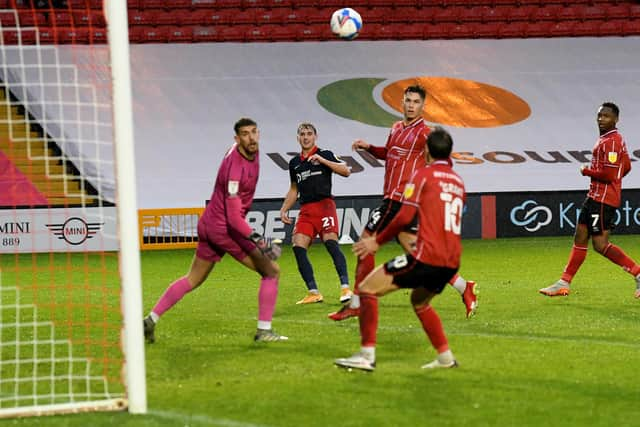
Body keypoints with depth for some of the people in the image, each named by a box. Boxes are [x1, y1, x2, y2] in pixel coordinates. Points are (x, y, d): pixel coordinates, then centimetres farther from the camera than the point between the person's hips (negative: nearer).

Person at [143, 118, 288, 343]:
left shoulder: (251, 151, 2)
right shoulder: (235, 167, -26)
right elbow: (234, 218, -26)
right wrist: (258, 240, -32)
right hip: (225, 229, -10)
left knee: (192, 280, 18)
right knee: (271, 271, -3)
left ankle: (150, 320, 19)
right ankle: (264, 330, -3)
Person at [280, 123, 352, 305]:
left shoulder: (325, 155, 4)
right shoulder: (294, 163, 19)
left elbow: (346, 171, -9)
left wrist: (322, 160, -16)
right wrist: (284, 210, 19)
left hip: (324, 206, -5)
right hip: (305, 210, 5)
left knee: (331, 242, -21)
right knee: (298, 247, -10)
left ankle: (345, 287, -21)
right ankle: (313, 293, -5)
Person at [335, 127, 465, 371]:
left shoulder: (423, 175, -3)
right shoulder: (458, 182, 17)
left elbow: (405, 216, -11)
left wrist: (377, 241, -2)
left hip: (426, 257, -7)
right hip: (451, 262, 7)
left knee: (368, 289, 0)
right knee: (419, 302, 33)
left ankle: (367, 355, -9)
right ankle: (445, 357, 29)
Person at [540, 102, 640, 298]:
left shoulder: (611, 142, -16)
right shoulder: (608, 139, 15)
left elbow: (609, 175, -24)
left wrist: (587, 171, -8)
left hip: (603, 199, -11)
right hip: (594, 196, 11)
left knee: (600, 245, -12)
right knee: (580, 238, 13)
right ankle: (564, 283, 19)